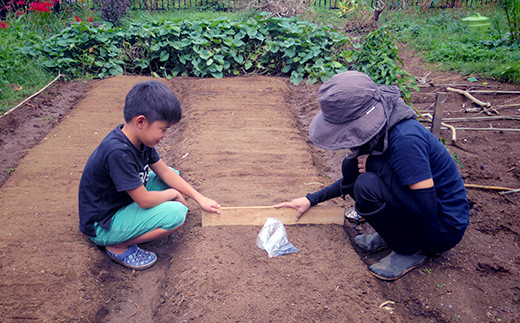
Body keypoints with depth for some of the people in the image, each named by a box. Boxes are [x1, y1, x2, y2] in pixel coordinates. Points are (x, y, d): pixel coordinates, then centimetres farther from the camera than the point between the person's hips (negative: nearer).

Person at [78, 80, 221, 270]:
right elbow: (144, 200, -28)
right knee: (176, 214, -23)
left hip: (124, 202, 9)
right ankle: (118, 247, -6)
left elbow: (164, 171, 3)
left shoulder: (139, 138, -6)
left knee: (173, 174, 9)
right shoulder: (118, 152, -33)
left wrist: (200, 198, 0)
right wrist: (173, 194, -9)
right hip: (102, 227, -9)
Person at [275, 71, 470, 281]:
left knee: (368, 185, -28)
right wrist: (312, 199, 11)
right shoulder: (378, 128, -4)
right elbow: (354, 176, 13)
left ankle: (410, 251, -5)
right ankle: (394, 233, 8)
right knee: (351, 167, -1)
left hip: (445, 228, -8)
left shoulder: (406, 139, -32)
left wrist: (377, 166, -25)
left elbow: (426, 211, -30)